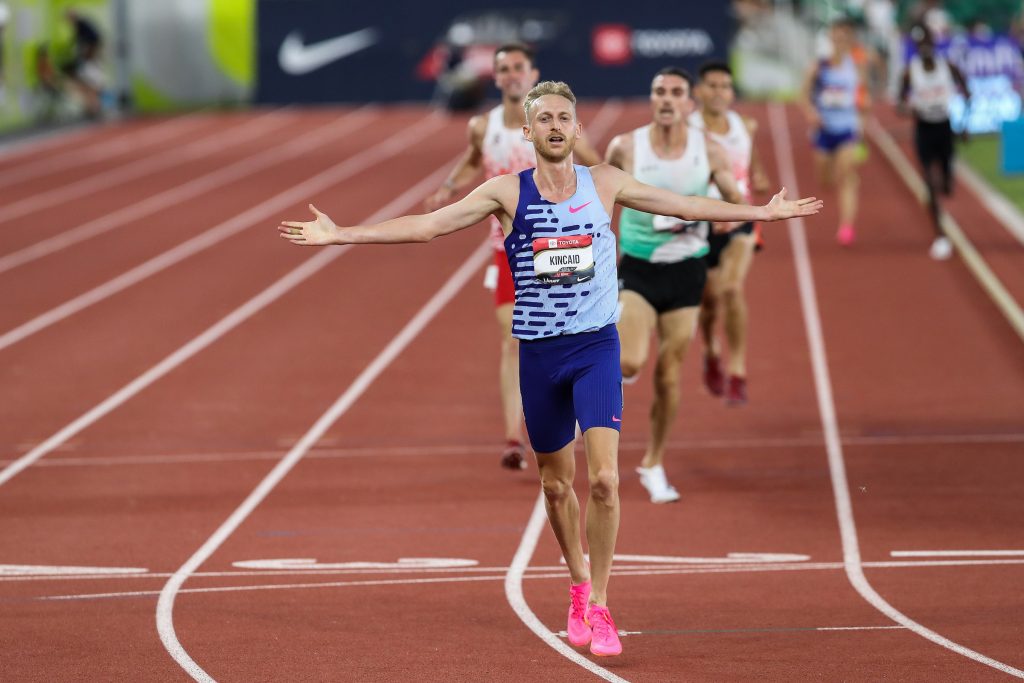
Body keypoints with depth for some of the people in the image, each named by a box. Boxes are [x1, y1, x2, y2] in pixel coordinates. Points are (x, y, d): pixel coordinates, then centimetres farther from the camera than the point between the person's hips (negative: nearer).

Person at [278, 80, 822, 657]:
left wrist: (763, 212, 12)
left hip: (597, 348, -1)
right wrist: (338, 235, -8)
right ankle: (580, 586, 34)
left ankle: (599, 607, -5)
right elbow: (427, 226, -3)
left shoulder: (605, 184, 1)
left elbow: (686, 206, 10)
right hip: (539, 351, 1)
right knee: (557, 484, 11)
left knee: (604, 478, -15)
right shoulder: (507, 192, -1)